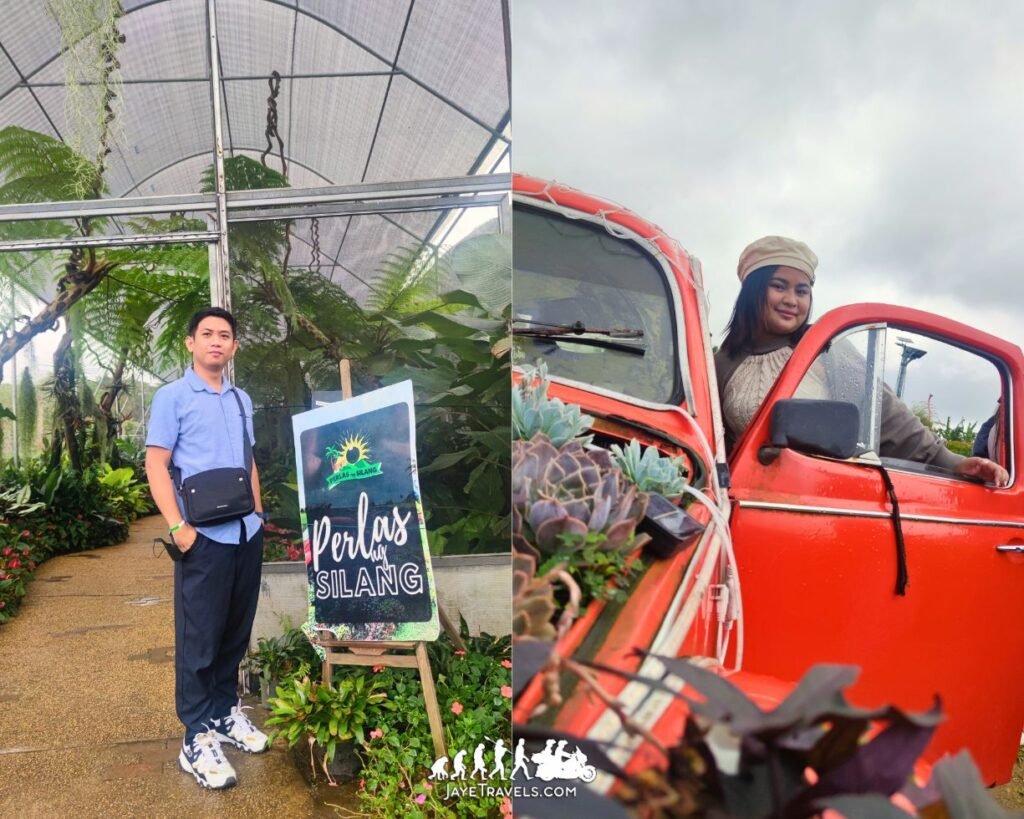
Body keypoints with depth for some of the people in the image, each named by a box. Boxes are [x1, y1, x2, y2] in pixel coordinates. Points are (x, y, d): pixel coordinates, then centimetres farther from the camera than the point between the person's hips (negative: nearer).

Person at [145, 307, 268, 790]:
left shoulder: (242, 400, 15)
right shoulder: (171, 397, -1)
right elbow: (155, 466, -7)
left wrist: (258, 514, 13)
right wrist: (177, 526, -15)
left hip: (247, 533, 6)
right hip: (205, 536, -5)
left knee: (236, 632, 14)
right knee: (199, 638, 1)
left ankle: (225, 712, 29)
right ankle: (197, 738, 10)